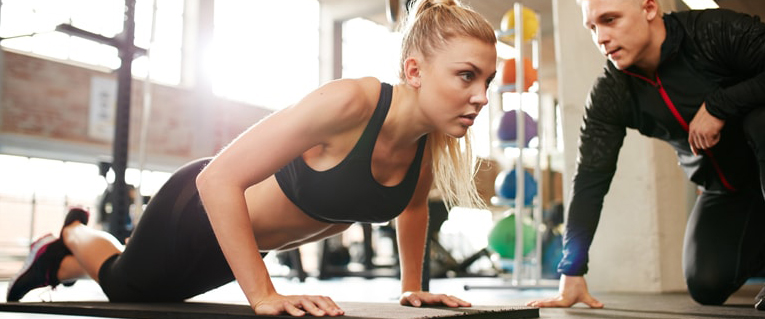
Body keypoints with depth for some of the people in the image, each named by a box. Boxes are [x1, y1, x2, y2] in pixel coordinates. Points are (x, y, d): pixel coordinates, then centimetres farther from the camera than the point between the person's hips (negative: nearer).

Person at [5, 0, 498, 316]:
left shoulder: (434, 138, -17)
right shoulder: (348, 104, -39)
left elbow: (412, 205, 7)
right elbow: (219, 179, -39)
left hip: (242, 240, 7)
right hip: (199, 210, -7)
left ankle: (63, 267, 59)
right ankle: (75, 235, 51)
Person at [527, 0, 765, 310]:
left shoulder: (717, 31, -24)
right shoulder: (609, 95, -14)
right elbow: (590, 179, -16)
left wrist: (718, 105, -33)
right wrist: (572, 273, -20)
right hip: (723, 188, 3)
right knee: (707, 286, -10)